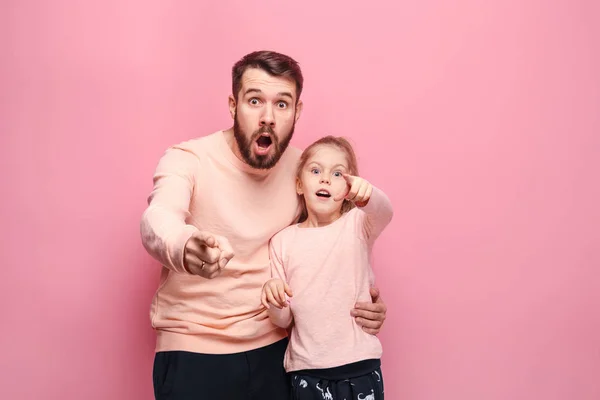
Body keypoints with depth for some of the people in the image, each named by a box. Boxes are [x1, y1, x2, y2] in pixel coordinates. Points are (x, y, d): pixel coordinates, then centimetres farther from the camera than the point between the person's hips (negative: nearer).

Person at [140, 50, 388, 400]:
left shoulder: (302, 168, -1)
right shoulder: (188, 159, -12)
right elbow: (158, 220, -32)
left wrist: (363, 301, -8)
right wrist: (183, 247, -55)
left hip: (274, 349, 4)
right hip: (194, 352, -3)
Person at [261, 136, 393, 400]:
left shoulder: (357, 225, 0)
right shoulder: (282, 241, 3)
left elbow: (384, 213, -25)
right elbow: (284, 320, 5)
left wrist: (367, 195, -46)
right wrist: (274, 299, -17)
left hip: (360, 367, -1)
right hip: (306, 370, 1)